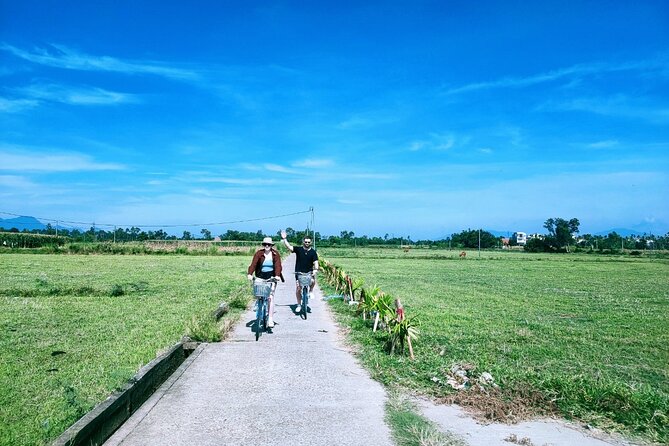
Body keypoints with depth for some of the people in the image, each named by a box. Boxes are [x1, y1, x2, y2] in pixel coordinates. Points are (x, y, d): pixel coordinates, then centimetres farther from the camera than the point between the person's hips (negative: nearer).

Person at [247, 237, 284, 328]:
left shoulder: (275, 254, -3)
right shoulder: (259, 253, -3)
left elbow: (278, 265, -12)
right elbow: (253, 264, -13)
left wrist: (277, 275, -29)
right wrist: (250, 274, -29)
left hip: (271, 277, -1)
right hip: (260, 276, 2)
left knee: (270, 297, -10)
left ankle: (270, 319, -9)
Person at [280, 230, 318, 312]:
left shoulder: (313, 252, 0)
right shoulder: (298, 249, 0)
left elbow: (315, 262, -7)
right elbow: (289, 247, -8)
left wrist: (315, 269, -24)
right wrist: (284, 239, -19)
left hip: (309, 272, 0)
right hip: (299, 272, 0)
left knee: (313, 280, -30)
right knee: (298, 289, 0)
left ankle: (311, 291, 1)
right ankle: (299, 304, 19)